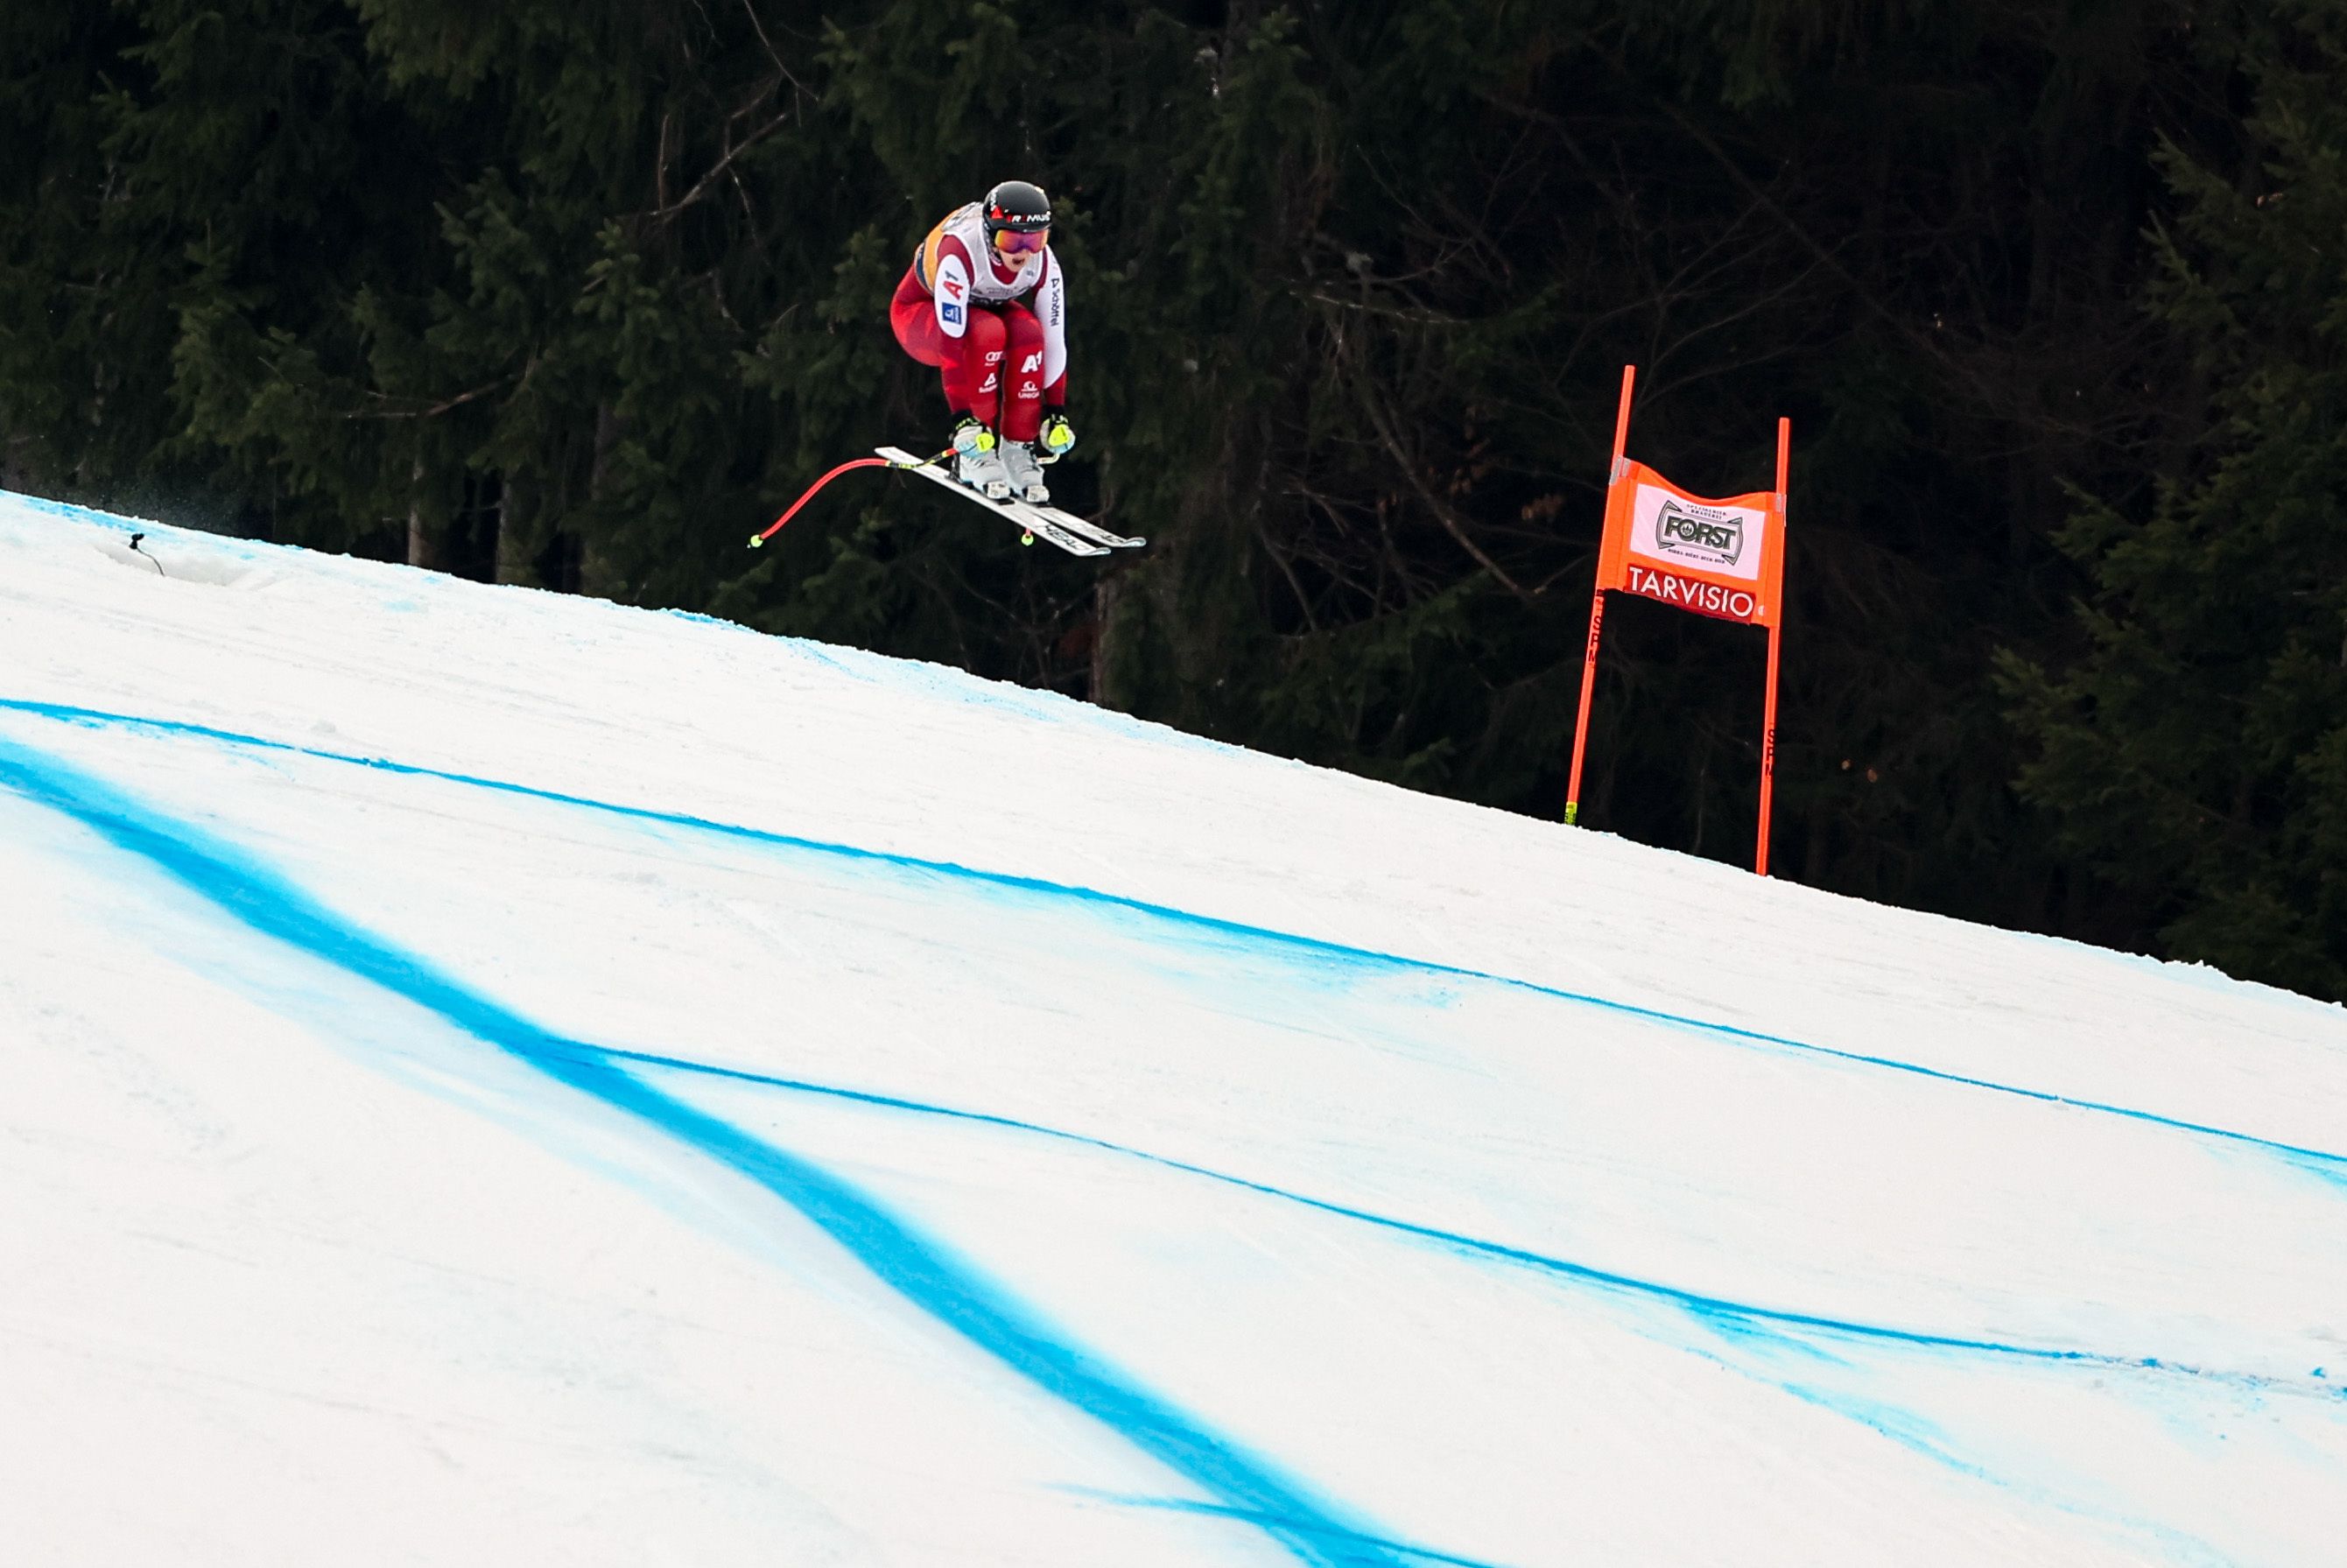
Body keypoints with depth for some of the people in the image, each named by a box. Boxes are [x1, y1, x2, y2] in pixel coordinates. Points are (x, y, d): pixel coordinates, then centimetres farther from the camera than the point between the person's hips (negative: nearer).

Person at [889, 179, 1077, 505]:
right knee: (987, 332, -37)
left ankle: (1018, 451, -21)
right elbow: (951, 340, -41)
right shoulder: (959, 252, -38)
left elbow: (1054, 339, -17)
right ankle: (976, 456, -27)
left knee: (1028, 331, -30)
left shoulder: (1043, 263, -23)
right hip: (921, 314, -5)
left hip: (987, 309, 5)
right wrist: (963, 417, -44)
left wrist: (1056, 412, -19)